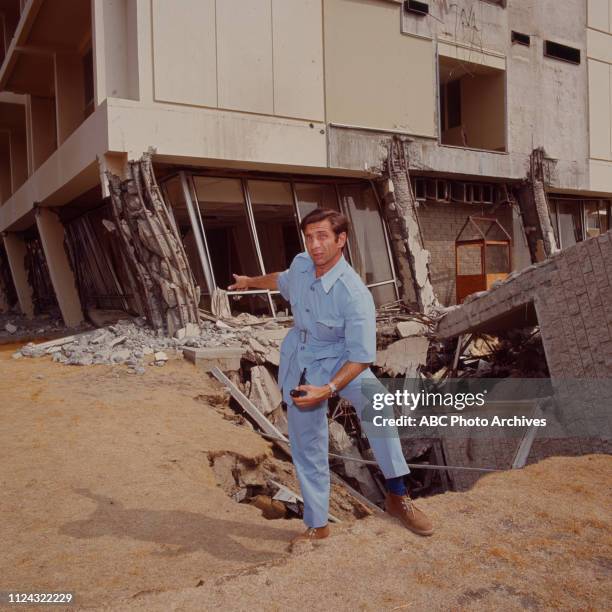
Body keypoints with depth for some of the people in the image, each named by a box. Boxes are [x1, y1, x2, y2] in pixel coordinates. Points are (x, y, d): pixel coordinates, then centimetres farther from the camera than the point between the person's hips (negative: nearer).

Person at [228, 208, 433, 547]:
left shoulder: (355, 294, -28)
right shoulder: (301, 264, -9)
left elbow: (362, 357, -25)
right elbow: (283, 281, 18)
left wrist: (327, 390, -35)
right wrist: (250, 281, 35)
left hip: (338, 359, -4)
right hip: (299, 362, 4)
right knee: (307, 445, 5)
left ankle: (397, 495, -21)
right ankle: (317, 525, 21)